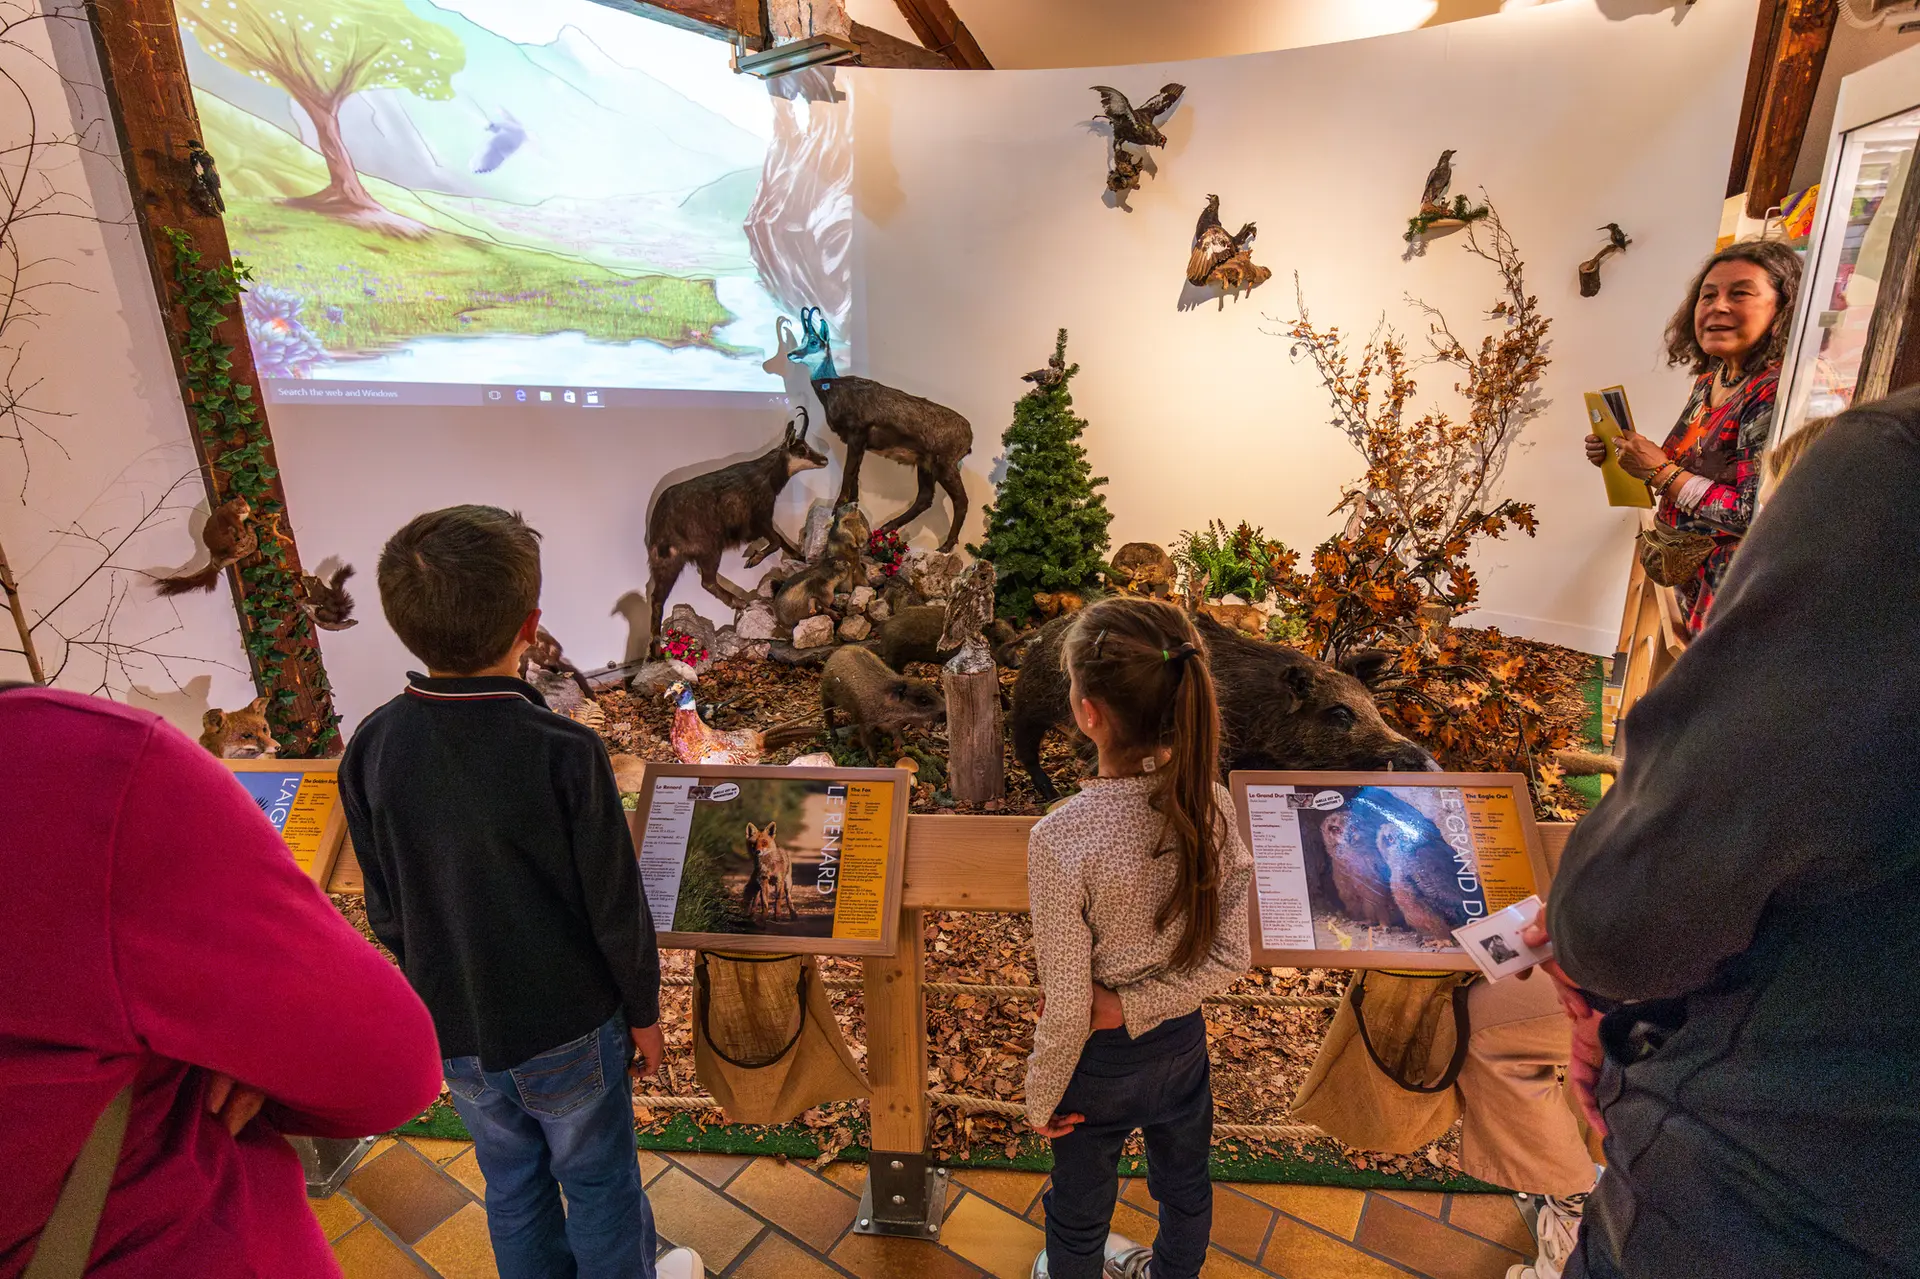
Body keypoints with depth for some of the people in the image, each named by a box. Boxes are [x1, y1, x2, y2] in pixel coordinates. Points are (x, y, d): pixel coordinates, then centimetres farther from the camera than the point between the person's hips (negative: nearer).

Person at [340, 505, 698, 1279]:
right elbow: (615, 905, -19)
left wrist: (438, 992, 15)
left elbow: (386, 910, -2)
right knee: (598, 1182, 21)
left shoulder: (370, 751, -14)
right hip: (568, 1026, -4)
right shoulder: (564, 752, -28)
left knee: (511, 1187, 26)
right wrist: (644, 1010, -2)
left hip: (452, 1033, 4)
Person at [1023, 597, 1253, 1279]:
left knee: (1080, 1208, 26)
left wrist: (1040, 1099, -7)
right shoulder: (1212, 805, -19)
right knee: (1184, 1183, 33)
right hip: (1182, 1040, 5)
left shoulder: (1060, 837, -34)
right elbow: (1231, 956, -12)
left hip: (1101, 1063, -4)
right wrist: (1131, 1007, -12)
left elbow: (1068, 1006, -24)